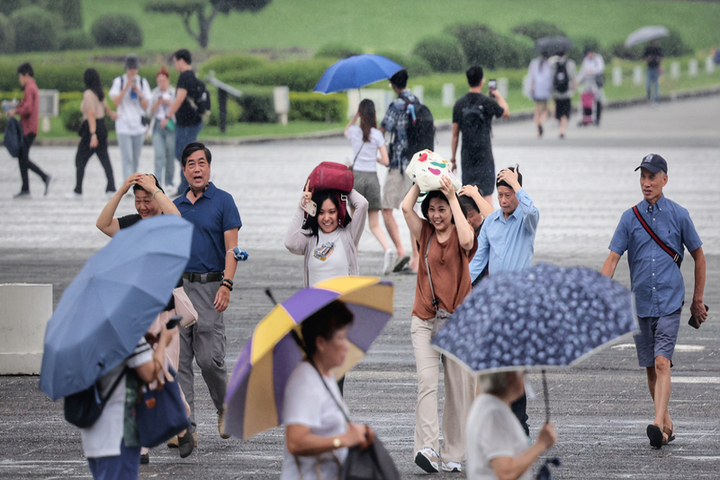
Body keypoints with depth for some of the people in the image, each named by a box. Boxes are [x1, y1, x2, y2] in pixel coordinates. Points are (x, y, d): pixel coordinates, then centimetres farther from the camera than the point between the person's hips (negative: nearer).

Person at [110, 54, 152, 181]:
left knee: (136, 159, 9)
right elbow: (116, 102, -8)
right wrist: (126, 87, -15)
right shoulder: (119, 82, 1)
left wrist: (140, 94, -10)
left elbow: (146, 106, 7)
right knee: (127, 158, -12)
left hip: (138, 126, 3)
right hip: (124, 126, -3)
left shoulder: (142, 82, 9)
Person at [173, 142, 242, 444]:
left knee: (209, 358, -9)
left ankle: (224, 408, 17)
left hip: (209, 286, -4)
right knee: (179, 361, -1)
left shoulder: (223, 201, 1)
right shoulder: (175, 206, 14)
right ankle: (186, 427, 1)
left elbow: (231, 248, -4)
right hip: (178, 286, 4)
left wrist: (227, 284, -16)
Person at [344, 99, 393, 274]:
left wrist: (355, 115, 19)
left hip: (357, 176, -1)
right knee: (374, 225, 4)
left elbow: (346, 132, 26)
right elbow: (386, 161, -3)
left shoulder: (354, 132, -1)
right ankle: (386, 249, -22)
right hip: (373, 177, 1)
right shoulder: (377, 135, -2)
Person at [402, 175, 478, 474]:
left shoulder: (461, 234, 2)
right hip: (425, 320, 1)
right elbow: (406, 207, -7)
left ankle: (453, 455, 10)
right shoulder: (424, 234, 9)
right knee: (427, 380, -16)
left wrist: (453, 197, -17)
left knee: (459, 387, 1)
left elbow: (466, 240, -22)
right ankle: (427, 447, -27)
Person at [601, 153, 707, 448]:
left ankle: (658, 426, -27)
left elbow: (698, 256, 11)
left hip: (670, 302, -3)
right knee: (650, 368, 8)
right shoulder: (630, 218, 4)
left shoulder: (678, 215, 1)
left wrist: (697, 301, 11)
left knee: (662, 363, -16)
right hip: (640, 303, 3)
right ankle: (666, 423, 22)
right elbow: (612, 259, 0)